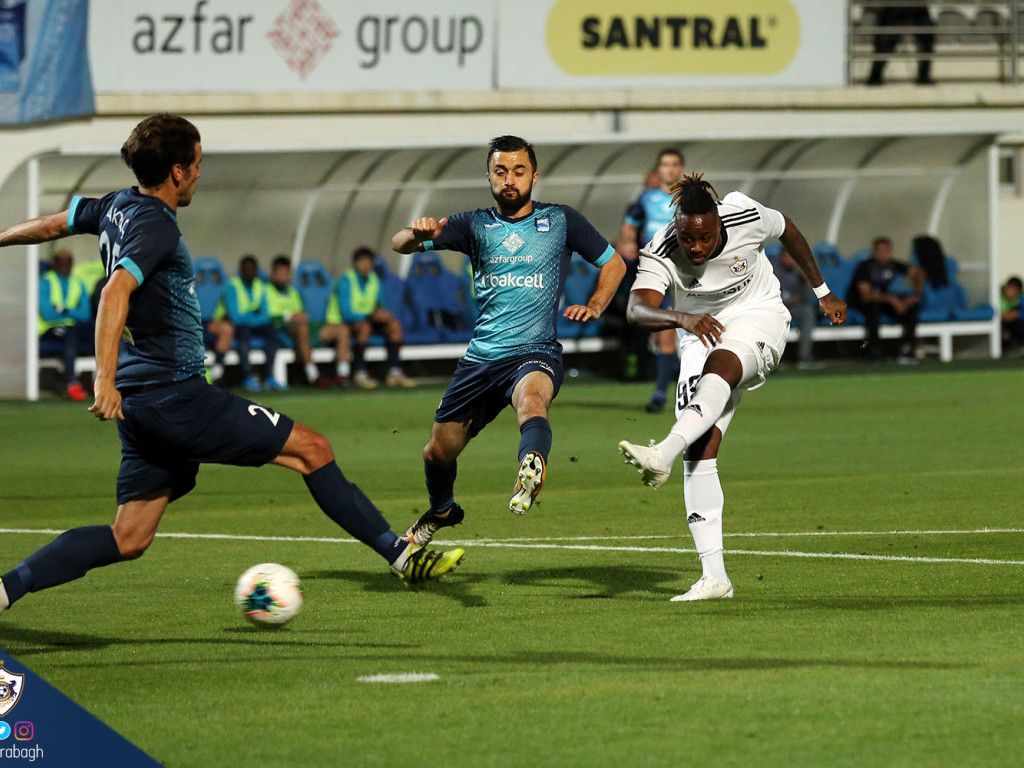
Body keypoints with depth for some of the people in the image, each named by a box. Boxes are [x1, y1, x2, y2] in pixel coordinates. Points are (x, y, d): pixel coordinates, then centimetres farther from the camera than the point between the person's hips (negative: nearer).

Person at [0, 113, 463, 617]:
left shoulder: (116, 207, 13)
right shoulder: (156, 226, -15)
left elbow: (51, 225, 28)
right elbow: (115, 293, -28)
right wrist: (106, 380, -36)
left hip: (141, 404, 10)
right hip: (175, 396, -10)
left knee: (128, 540, 8)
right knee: (313, 450, -2)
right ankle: (401, 555, 2)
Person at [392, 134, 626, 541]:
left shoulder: (561, 220, 6)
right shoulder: (475, 225, 8)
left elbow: (613, 263, 18)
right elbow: (400, 244, -1)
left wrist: (593, 307, 0)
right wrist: (417, 233, -25)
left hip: (536, 352, -4)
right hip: (482, 354, 4)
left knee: (531, 399, -39)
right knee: (439, 450, 10)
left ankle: (530, 473, -67)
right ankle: (441, 511, 43)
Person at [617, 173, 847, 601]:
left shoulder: (747, 218, -20)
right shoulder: (661, 254, -22)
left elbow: (789, 234, 4)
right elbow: (637, 309, -39)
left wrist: (823, 293, 15)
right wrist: (682, 318, -59)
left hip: (759, 315, -2)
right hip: (701, 335, 2)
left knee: (718, 364, -38)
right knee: (700, 451, -13)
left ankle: (663, 454, -59)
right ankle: (714, 577, -14)